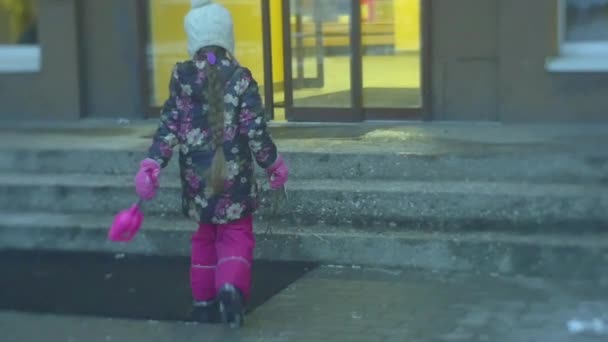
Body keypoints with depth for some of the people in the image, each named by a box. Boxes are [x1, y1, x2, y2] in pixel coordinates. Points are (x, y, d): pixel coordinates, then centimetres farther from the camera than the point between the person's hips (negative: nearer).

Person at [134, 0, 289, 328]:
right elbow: (255, 130, -9)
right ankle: (231, 287, -20)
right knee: (236, 237, 6)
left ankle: (204, 302, 21)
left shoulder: (182, 78, -2)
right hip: (234, 177, -2)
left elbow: (169, 127, -6)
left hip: (197, 177, 3)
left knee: (204, 239, 18)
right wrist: (274, 165, 5)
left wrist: (151, 166, -4)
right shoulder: (240, 79, -9)